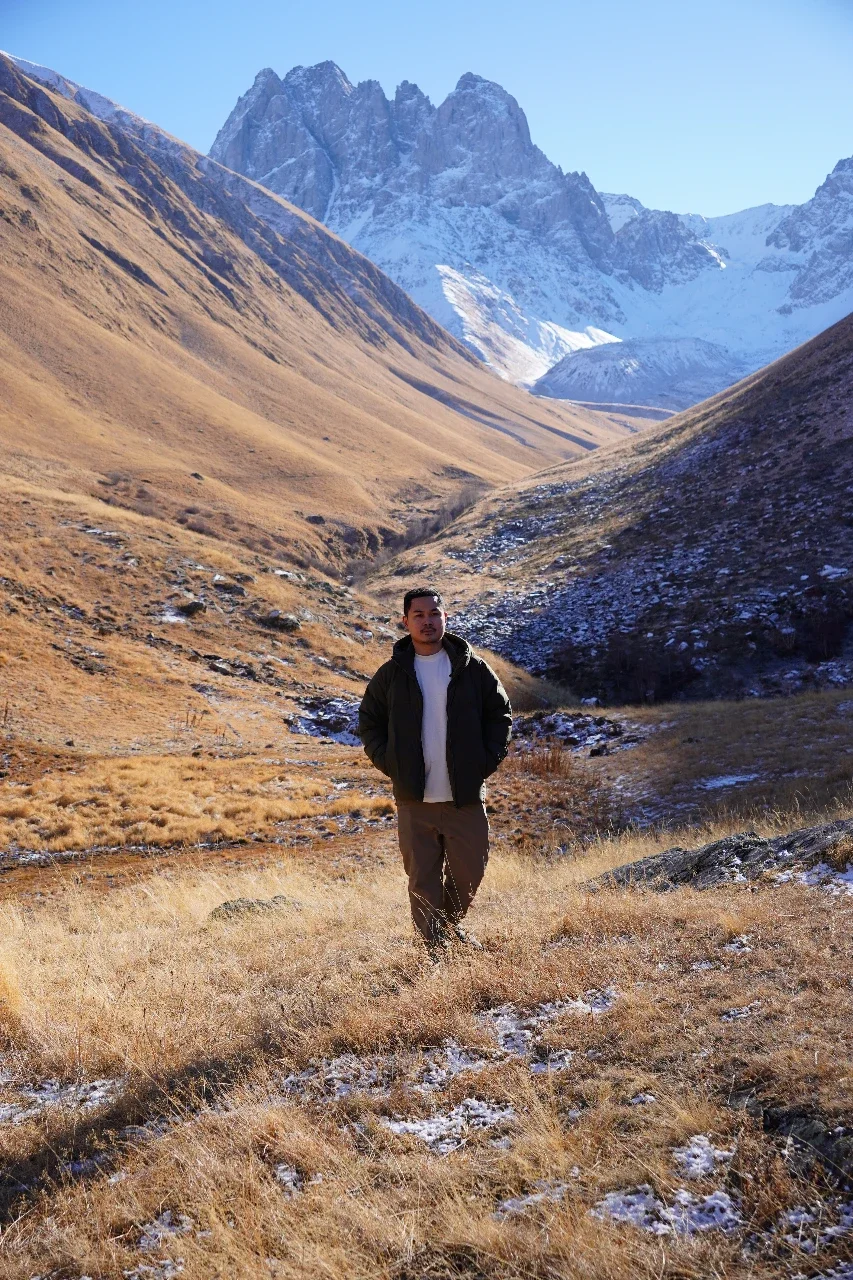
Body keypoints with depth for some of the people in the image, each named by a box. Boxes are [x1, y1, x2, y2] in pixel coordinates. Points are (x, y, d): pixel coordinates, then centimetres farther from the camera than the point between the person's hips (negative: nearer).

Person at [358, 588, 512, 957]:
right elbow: (369, 722, 12)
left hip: (465, 797, 0)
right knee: (423, 881, 4)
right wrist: (389, 764, 0)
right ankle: (434, 950, 17)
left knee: (470, 871, 9)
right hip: (414, 800, 0)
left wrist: (487, 760, -1)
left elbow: (500, 714, 9)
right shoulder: (392, 674, 2)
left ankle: (450, 925, 37)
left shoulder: (472, 668, 1)